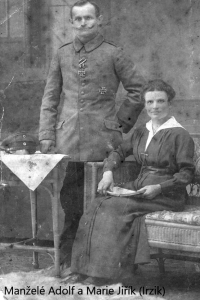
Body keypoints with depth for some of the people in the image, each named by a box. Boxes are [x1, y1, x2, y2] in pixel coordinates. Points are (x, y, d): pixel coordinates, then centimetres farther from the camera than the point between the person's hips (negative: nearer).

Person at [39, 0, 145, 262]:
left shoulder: (113, 54, 0)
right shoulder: (62, 55, 10)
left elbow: (138, 90, 5)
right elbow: (50, 97, 11)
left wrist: (121, 120, 1)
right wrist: (46, 135, 5)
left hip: (102, 140, -3)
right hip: (67, 139, 3)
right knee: (68, 196, 7)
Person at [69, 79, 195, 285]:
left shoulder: (179, 135, -6)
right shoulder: (141, 132, 14)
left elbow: (187, 173, -8)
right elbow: (119, 152, 20)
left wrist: (159, 188, -19)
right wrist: (108, 172, 1)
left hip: (167, 195, -6)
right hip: (139, 187, 6)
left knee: (116, 206, -27)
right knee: (99, 204, -19)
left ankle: (106, 272, -21)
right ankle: (85, 269, -20)